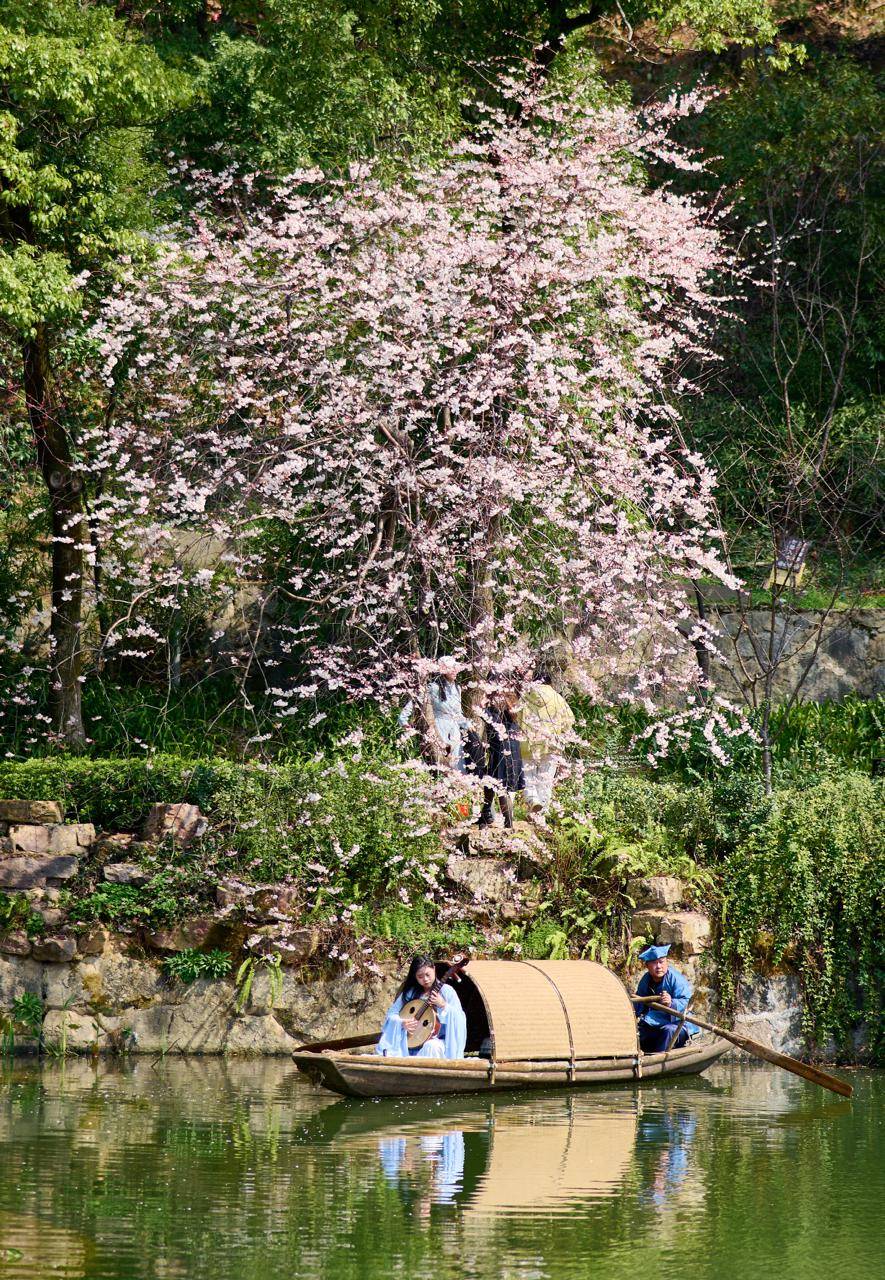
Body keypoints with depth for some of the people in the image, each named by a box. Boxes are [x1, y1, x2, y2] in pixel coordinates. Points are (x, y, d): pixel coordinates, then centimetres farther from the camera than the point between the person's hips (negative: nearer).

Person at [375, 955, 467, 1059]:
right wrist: (402, 1023, -11)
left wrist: (443, 1005, -20)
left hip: (438, 1040, -2)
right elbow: (391, 1014, 9)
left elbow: (459, 1019, -6)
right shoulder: (410, 993, 8)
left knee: (432, 1047, -36)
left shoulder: (446, 991, 0)